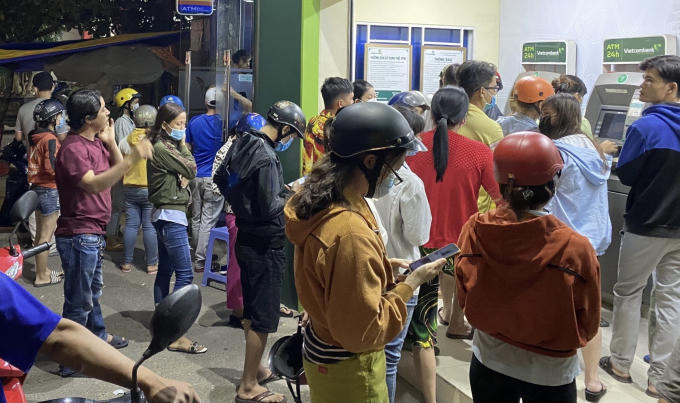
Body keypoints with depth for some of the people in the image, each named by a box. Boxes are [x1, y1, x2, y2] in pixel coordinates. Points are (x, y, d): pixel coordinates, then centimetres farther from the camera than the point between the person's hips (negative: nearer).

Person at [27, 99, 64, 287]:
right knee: (46, 236, -1)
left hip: (38, 188, 9)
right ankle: (42, 276, 7)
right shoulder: (50, 139, -17)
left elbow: (39, 162, 13)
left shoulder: (36, 137, 10)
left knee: (41, 233, 18)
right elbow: (51, 167, -24)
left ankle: (42, 270, 30)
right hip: (50, 190, -9)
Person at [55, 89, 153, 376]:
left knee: (93, 290, 26)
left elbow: (116, 172, 13)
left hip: (93, 233, 10)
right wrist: (131, 159, -44)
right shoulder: (73, 148, -22)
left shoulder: (95, 143, 8)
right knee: (79, 299, -1)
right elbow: (93, 185, -36)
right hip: (78, 235, -10)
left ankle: (98, 335, 44)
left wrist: (110, 141, 1)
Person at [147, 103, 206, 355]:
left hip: (166, 215, 10)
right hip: (171, 214, -10)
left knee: (165, 269, 14)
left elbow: (186, 173, 11)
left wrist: (184, 179, -11)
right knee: (185, 274, -11)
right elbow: (191, 170, -14)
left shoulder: (167, 146, 14)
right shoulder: (162, 149, -16)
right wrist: (183, 145, -4)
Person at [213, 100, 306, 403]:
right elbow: (269, 208, -24)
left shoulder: (242, 143, 4)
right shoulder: (266, 158, -24)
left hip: (246, 239, 10)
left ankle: (254, 369, 36)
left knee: (251, 310, 21)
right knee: (263, 317, 2)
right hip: (265, 245, -9)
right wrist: (291, 197, -7)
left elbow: (220, 178, 15)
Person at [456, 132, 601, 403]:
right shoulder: (576, 248, -24)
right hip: (550, 375, -2)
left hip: (489, 364, 2)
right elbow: (587, 326, -10)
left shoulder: (474, 231, -18)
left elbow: (465, 300, -3)